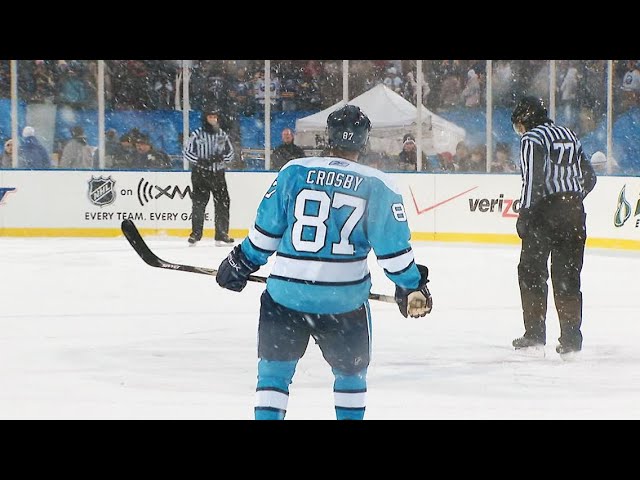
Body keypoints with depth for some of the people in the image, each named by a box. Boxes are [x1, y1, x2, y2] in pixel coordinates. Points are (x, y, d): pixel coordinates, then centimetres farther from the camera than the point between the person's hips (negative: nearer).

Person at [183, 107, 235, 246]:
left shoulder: (222, 135, 8)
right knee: (198, 203, -4)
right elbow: (187, 151, -3)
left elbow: (231, 152, 13)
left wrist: (222, 158, -9)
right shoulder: (197, 134, -3)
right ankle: (196, 234, 4)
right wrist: (199, 161, -18)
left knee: (222, 203, 0)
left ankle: (222, 235, 7)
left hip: (218, 173, 3)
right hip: (200, 173, -3)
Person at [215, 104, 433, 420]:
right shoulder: (378, 186, -3)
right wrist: (412, 286, 11)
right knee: (351, 370, 22)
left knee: (275, 368, 11)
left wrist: (241, 263, 17)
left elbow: (266, 229, 3)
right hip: (344, 299, 0)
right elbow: (392, 249, -3)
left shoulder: (294, 172, -1)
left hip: (287, 293, 0)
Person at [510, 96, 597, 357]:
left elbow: (533, 178, -17)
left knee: (531, 270, 6)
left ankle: (535, 333, 5)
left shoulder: (531, 139, -5)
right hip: (574, 212, 6)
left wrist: (524, 213, -14)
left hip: (545, 210, -6)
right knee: (568, 274, 7)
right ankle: (571, 337, 2)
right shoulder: (569, 135, 17)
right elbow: (588, 176, 20)